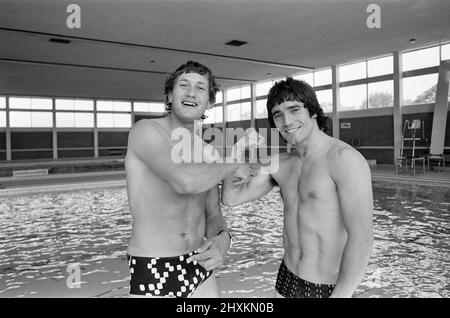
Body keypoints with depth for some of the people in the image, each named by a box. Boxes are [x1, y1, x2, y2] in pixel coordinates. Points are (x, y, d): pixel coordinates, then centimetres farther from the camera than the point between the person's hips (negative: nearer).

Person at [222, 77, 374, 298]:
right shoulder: (281, 164, 2)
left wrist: (340, 295, -24)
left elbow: (361, 239, -22)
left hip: (330, 288, -6)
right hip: (287, 280, 6)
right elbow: (231, 198, 4)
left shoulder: (344, 158, -18)